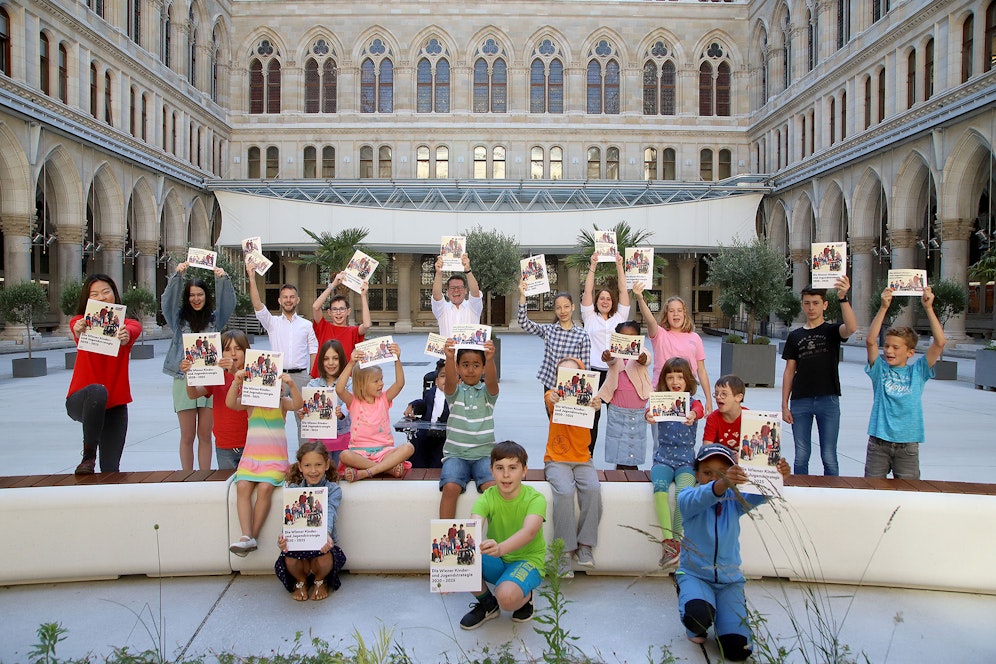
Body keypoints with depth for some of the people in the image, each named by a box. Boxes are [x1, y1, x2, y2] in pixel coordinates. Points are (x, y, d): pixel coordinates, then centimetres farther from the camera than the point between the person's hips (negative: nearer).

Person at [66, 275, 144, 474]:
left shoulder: (127, 324, -2)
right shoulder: (82, 322, -4)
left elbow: (134, 329, -27)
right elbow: (75, 326, -29)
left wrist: (126, 335, -53)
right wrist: (78, 330, -55)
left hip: (115, 405, 2)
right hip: (81, 401, -2)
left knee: (111, 470, 1)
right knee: (97, 391, -37)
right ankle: (88, 456, -25)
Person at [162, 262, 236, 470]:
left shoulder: (215, 318, 10)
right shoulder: (179, 318, 7)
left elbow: (228, 303, -3)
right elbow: (168, 300, -7)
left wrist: (223, 279, -15)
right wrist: (177, 275, -17)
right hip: (184, 379, -1)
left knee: (205, 435, 8)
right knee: (187, 436, 7)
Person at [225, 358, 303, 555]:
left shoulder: (281, 403, 5)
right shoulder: (250, 403, 9)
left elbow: (297, 404, -15)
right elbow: (230, 403, -9)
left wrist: (292, 385, -32)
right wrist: (236, 383, -25)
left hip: (275, 459, -2)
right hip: (250, 457, 2)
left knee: (264, 488, -26)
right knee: (242, 487, -24)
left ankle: (253, 537, -16)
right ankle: (246, 536, -26)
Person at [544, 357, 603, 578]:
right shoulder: (554, 395, 1)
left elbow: (591, 407, -20)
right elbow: (551, 400, -25)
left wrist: (594, 407, -45)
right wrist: (552, 399, -50)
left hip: (582, 459, 2)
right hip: (556, 459, -2)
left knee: (593, 489, -26)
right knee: (565, 491, -28)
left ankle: (585, 544, -11)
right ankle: (566, 551, -18)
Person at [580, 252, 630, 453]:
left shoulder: (619, 317, 15)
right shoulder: (590, 317, 11)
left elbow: (623, 291, 9)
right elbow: (587, 291, 3)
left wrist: (620, 266, 4)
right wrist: (592, 266, -1)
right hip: (593, 370, -1)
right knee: (592, 414, 2)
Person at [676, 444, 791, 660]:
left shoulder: (734, 500, 0)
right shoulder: (687, 498, -10)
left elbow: (759, 495, -20)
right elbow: (698, 499, -35)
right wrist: (722, 484, -57)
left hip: (729, 579, 3)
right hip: (694, 575, -3)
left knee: (738, 649, -13)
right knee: (698, 615, -35)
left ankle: (721, 614, 21)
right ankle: (696, 628, 4)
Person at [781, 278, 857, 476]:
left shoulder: (832, 331, 3)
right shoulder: (795, 336, 10)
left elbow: (851, 327, -22)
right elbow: (789, 371, 9)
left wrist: (842, 298, -34)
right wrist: (784, 404, 3)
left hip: (828, 400, -2)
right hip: (800, 401, 2)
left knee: (829, 457, 3)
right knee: (801, 456, 7)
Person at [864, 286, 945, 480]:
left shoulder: (917, 371, 3)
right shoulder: (880, 369, 2)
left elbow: (940, 342, -7)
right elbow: (870, 341, -13)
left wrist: (928, 308, -11)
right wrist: (884, 307, -17)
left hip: (907, 444, 1)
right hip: (878, 442, 0)